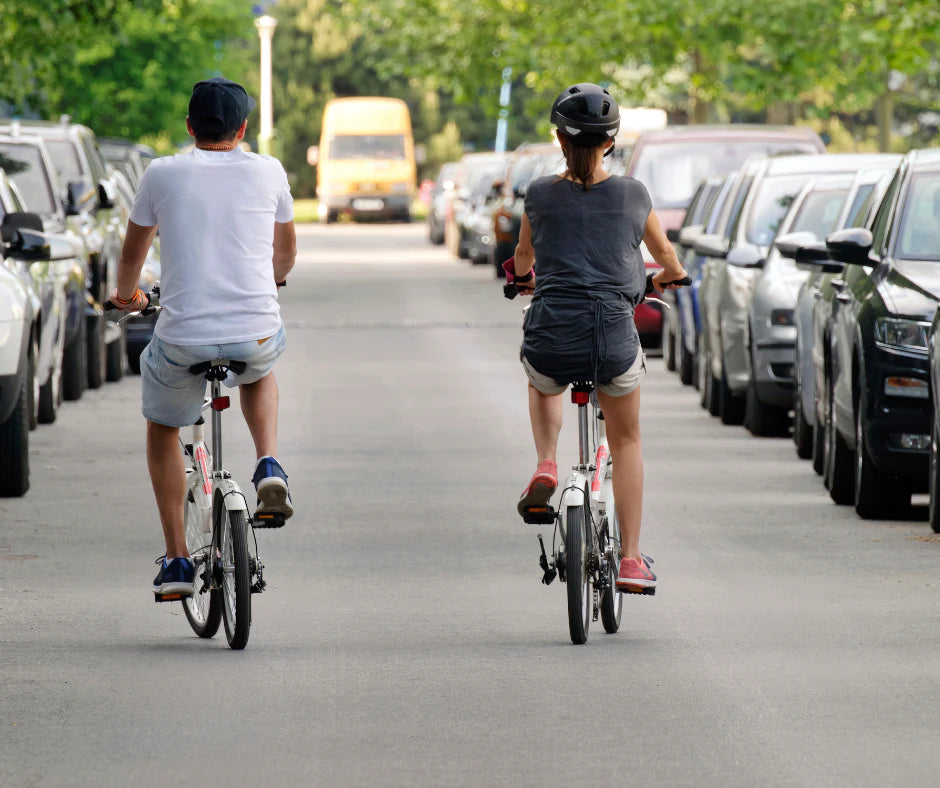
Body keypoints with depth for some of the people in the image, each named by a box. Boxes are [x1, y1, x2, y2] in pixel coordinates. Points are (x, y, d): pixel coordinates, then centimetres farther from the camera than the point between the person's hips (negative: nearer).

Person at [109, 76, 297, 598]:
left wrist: (126, 295, 39)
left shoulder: (163, 174, 2)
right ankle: (269, 467, 14)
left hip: (182, 340, -1)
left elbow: (133, 251, 17)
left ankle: (176, 560, 19)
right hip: (257, 334, 1)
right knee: (259, 371, 38)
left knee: (162, 429, 26)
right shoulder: (269, 173, 5)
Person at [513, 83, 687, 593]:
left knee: (543, 387, 38)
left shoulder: (541, 194, 4)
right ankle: (630, 560, 19)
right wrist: (667, 279, 47)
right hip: (615, 340, 0)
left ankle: (545, 468, 14)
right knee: (626, 442, 24)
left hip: (551, 340, 0)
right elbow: (667, 259, 23)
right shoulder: (632, 195, 5)